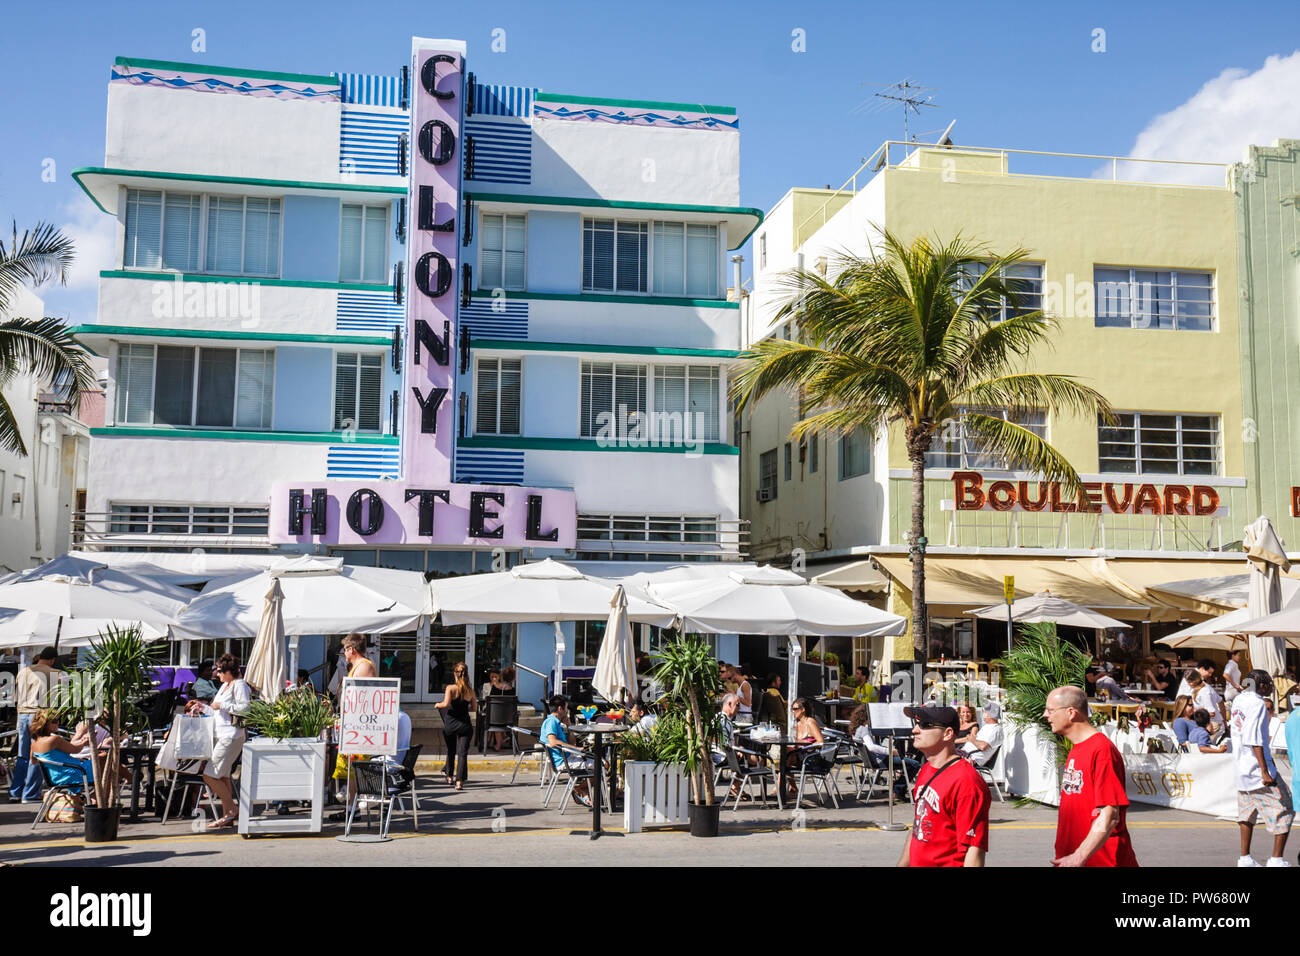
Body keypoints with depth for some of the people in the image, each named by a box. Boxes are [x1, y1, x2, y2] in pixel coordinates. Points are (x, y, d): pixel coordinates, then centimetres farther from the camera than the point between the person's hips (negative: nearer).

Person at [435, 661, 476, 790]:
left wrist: (438, 704, 1)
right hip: (465, 725, 0)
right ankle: (459, 781, -13)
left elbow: (446, 704, -19)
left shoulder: (450, 688, -7)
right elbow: (474, 707, 10)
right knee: (462, 753, -2)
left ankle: (449, 776, 34)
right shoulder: (470, 690, 2)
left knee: (451, 751, 20)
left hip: (450, 725, 0)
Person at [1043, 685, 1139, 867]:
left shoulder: (1102, 750, -16)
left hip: (1102, 860, -8)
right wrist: (1062, 857, 16)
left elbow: (1109, 815, -21)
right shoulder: (1076, 749, 13)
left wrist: (1080, 857, -24)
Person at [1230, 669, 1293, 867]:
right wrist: (1265, 771, -22)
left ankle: (1245, 858, 17)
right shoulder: (1257, 703, -15)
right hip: (1257, 767, -9)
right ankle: (1276, 859, -2)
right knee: (1285, 809, 0)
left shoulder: (1238, 699, 10)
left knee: (1248, 813, 15)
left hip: (1241, 767, 9)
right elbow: (1254, 740, -21)